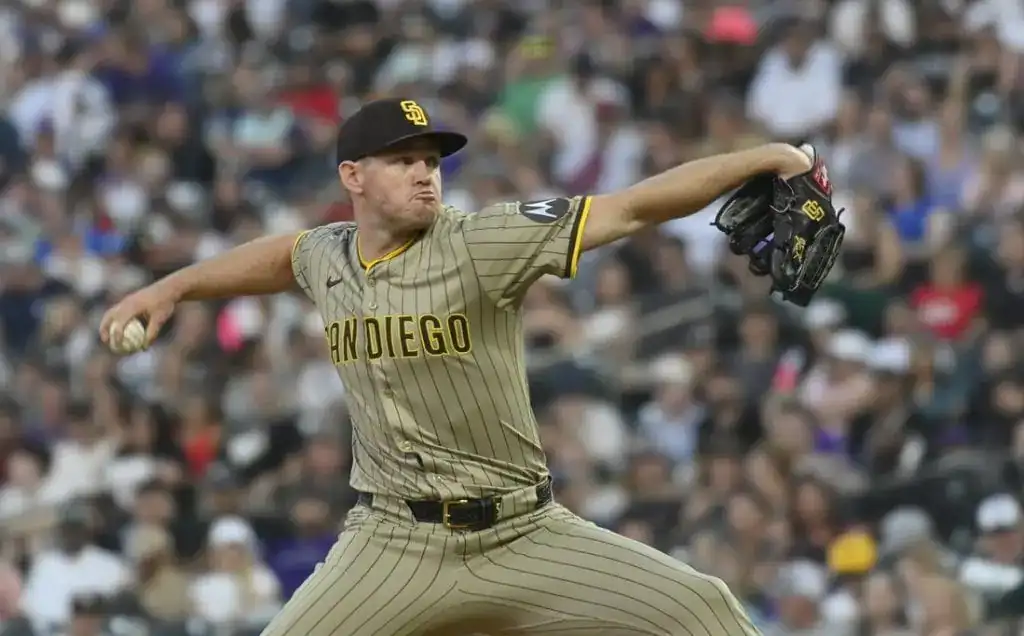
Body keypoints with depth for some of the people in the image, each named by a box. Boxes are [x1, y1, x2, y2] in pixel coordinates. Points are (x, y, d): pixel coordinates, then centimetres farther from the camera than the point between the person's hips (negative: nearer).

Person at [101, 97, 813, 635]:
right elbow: (283, 255, 30)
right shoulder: (331, 256, 3)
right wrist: (172, 287, 32)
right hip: (394, 543, 2)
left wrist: (764, 158, -26)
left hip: (526, 534, -2)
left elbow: (634, 208, -19)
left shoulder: (480, 244, -12)